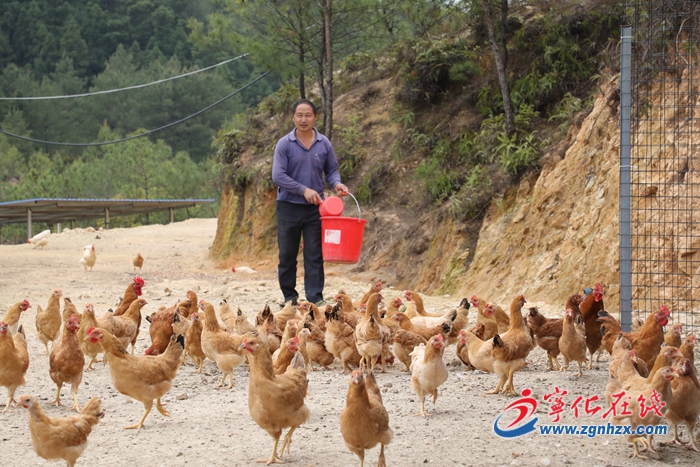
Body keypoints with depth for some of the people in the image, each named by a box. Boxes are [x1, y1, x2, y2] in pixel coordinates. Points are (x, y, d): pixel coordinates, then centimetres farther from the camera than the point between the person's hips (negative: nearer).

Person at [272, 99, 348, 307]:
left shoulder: (324, 144, 3)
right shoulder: (284, 144, -6)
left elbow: (331, 170, 13)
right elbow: (278, 176, -11)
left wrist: (336, 183, -9)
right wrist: (304, 190, -17)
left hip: (315, 207, 2)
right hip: (288, 206, -2)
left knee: (314, 254, 0)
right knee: (287, 254, 6)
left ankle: (315, 297, 1)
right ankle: (289, 296, 16)